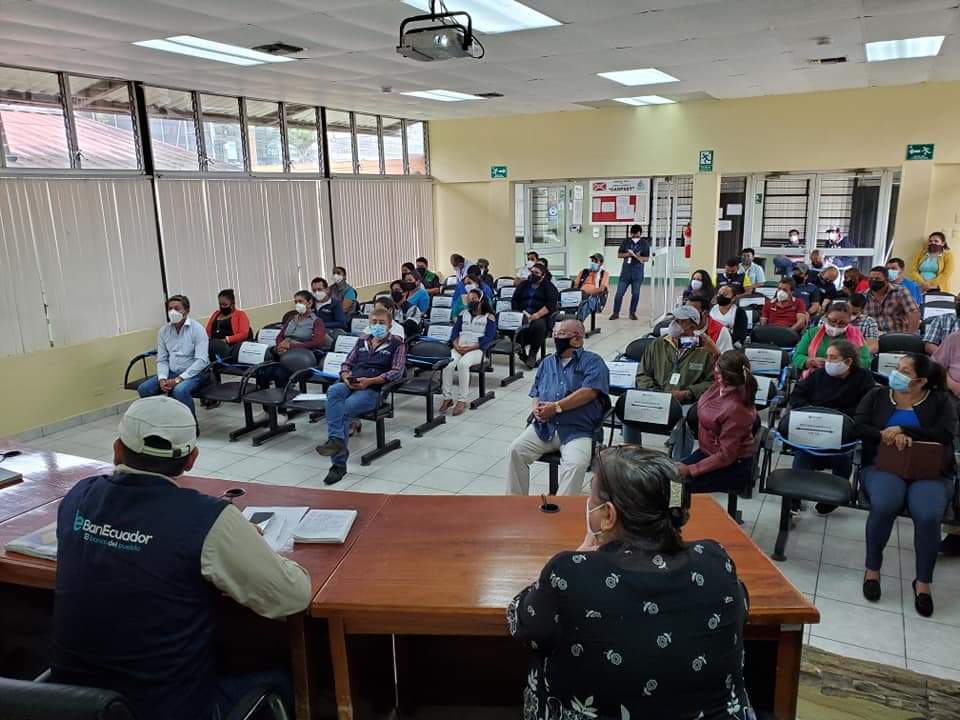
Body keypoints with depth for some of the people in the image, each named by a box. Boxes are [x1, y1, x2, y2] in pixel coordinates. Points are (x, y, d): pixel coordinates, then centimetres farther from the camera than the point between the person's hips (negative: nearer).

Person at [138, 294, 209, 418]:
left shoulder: (197, 329, -12)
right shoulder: (163, 330, 5)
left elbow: (201, 360, -19)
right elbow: (162, 360, 7)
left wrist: (178, 379, -24)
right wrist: (162, 378, -14)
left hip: (195, 373, -6)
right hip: (172, 372, 6)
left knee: (179, 390, -36)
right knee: (144, 389, -14)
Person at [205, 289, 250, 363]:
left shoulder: (240, 314, 11)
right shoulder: (216, 314, 28)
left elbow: (244, 334, -3)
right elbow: (208, 331, 24)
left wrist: (226, 340, -14)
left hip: (230, 346, -4)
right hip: (213, 345, 5)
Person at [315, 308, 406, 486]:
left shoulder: (397, 344, 9)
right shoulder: (362, 341, 26)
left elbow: (397, 371, -3)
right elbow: (346, 363, 23)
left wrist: (370, 381, -14)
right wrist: (346, 377, -1)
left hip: (373, 389, -4)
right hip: (350, 385, 4)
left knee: (345, 409, -30)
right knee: (333, 391, -32)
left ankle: (338, 463, -27)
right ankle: (336, 439, -41)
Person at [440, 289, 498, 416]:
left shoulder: (489, 317, 8)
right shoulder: (463, 314, 22)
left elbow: (488, 338, -5)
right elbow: (455, 332, 14)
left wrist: (469, 348, -16)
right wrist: (456, 345, -8)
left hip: (477, 349, -4)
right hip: (459, 348, 4)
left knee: (462, 363, -36)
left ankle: (462, 400, -29)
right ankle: (447, 398, -20)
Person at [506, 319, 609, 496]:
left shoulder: (592, 362, 2)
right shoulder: (547, 362, 22)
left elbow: (588, 392, -13)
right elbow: (536, 393, 22)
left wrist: (556, 407, -15)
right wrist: (537, 409, -3)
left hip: (577, 430, -5)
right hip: (544, 426, 5)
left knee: (576, 464, -31)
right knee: (515, 451, -16)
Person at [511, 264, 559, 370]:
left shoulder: (549, 286, 10)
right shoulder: (523, 285, 22)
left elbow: (551, 304, -5)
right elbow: (514, 301, 12)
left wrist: (537, 315, -19)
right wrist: (519, 313, -8)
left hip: (541, 316, -3)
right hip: (522, 315, 3)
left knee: (538, 325, -37)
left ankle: (533, 354, -21)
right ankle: (521, 352, -20)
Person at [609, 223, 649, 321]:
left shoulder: (645, 243, 2)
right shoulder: (626, 242, 6)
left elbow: (647, 258, -1)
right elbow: (619, 254, 6)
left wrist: (639, 257, -20)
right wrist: (628, 254, -12)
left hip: (638, 273, -1)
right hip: (625, 271, 1)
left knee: (635, 294, 5)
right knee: (619, 293, -2)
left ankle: (632, 313, 17)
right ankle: (616, 313, 6)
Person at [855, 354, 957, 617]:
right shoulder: (877, 395, 12)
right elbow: (858, 427, 0)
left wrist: (902, 431, -15)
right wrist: (885, 435, -18)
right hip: (884, 466, 1)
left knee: (928, 516, -30)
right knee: (884, 506, -31)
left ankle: (923, 581, -8)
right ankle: (872, 568, -10)